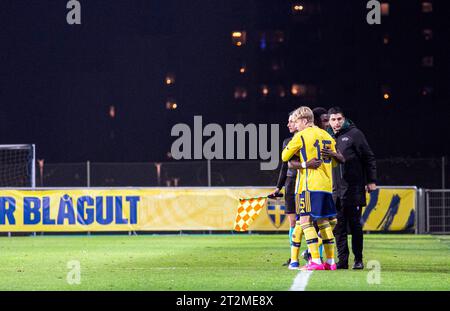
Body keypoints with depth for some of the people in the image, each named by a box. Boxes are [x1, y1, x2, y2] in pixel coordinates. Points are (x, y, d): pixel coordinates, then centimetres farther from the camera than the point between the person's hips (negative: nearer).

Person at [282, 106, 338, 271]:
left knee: (305, 220, -7)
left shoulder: (301, 136, -4)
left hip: (309, 184, -7)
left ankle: (316, 260, -17)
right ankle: (330, 261, 9)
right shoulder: (326, 135, 15)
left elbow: (284, 157, 4)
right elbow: (335, 160, 23)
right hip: (326, 185, 7)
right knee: (323, 221, 12)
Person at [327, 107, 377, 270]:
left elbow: (368, 157, -1)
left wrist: (371, 181, -5)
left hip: (354, 188, -4)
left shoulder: (354, 134, -2)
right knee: (339, 226, 2)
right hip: (335, 190, 4)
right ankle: (342, 259, 5)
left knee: (355, 224, 1)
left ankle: (358, 259, 8)